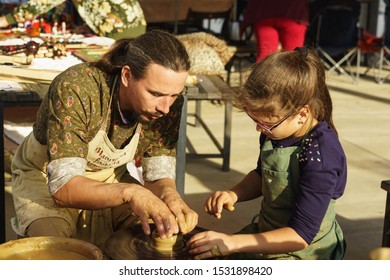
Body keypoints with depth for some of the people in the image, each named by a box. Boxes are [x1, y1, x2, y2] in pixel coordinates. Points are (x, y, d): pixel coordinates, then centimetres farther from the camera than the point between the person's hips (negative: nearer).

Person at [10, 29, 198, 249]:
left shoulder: (168, 102, -20)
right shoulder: (75, 90, -35)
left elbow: (159, 175, -13)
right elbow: (63, 187, -38)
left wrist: (170, 195, -37)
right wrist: (129, 192, -53)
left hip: (109, 180, 4)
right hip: (47, 181, -4)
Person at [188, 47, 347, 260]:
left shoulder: (319, 156, -28)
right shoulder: (275, 132, -6)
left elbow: (300, 235, -27)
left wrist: (233, 242, -30)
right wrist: (233, 194, -4)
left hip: (302, 253, -7)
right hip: (264, 233, 7)